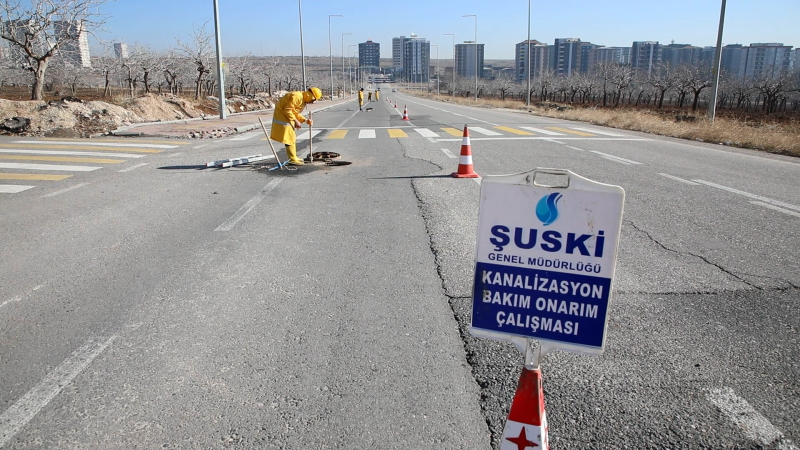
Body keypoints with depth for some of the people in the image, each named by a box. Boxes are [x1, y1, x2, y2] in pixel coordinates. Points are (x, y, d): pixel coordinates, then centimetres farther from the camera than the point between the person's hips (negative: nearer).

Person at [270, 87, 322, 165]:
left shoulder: (303, 100, 9)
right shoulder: (297, 96, -22)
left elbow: (296, 113, 14)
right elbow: (287, 110, -25)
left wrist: (305, 120, 2)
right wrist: (295, 121, -22)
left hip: (287, 117, 11)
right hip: (282, 115, -11)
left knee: (293, 138, 16)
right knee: (289, 138, -11)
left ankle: (294, 157, 25)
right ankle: (292, 160, -9)